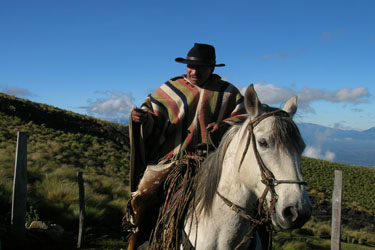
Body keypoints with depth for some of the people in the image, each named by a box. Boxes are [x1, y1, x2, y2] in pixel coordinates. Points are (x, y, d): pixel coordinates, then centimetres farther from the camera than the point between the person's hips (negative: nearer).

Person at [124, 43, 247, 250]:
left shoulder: (228, 92, 10)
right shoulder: (172, 89, 10)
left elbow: (244, 117, 5)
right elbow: (154, 108, 9)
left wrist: (225, 126, -15)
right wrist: (143, 117, -15)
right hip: (171, 157, 1)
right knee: (142, 195, -12)